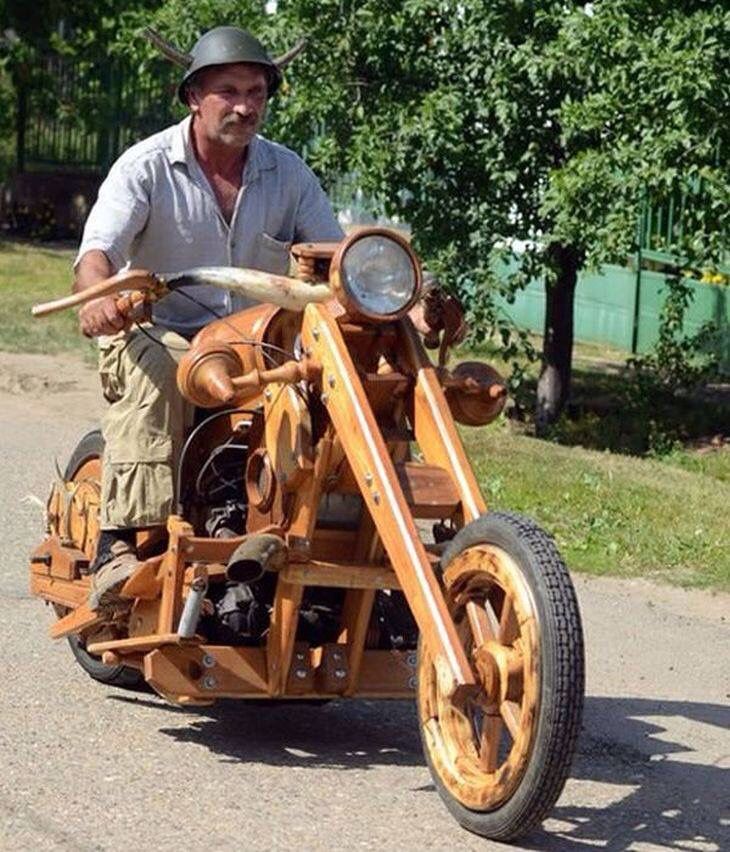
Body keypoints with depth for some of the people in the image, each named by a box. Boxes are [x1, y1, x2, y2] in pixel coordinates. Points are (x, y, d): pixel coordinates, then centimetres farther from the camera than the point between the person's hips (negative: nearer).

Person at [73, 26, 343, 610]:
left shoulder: (288, 172, 10)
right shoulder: (147, 166, -3)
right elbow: (98, 248, -17)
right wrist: (98, 294, -43)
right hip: (162, 333, -3)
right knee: (152, 374, -38)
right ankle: (120, 546, -44)